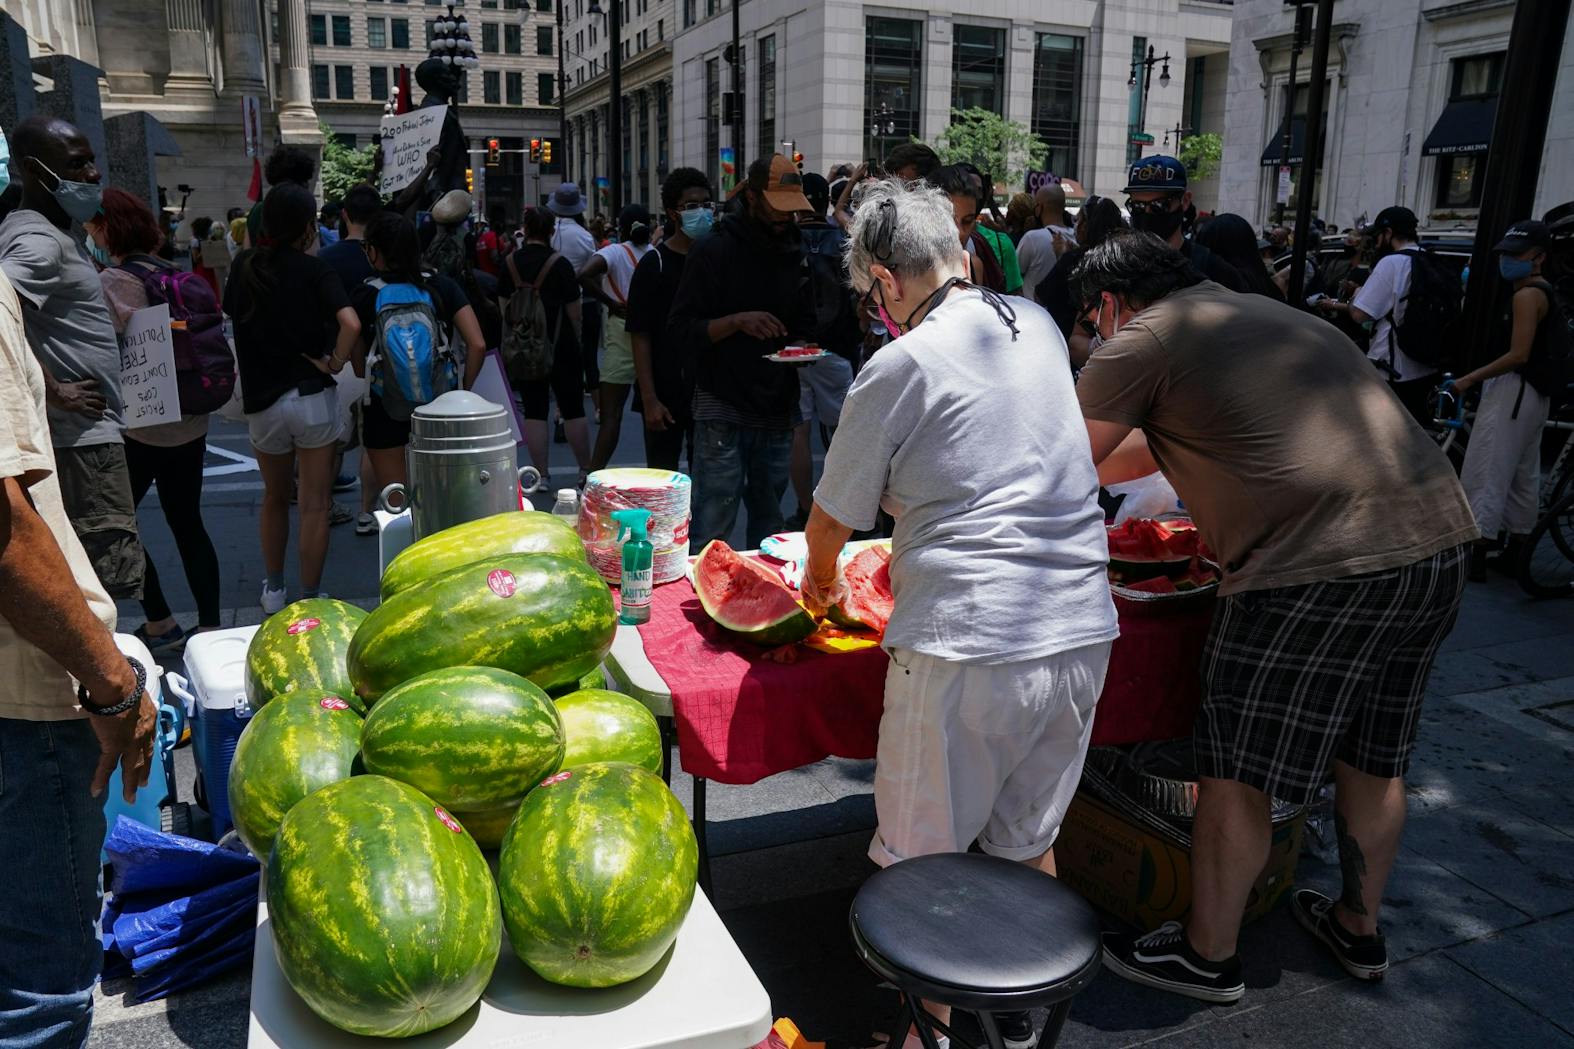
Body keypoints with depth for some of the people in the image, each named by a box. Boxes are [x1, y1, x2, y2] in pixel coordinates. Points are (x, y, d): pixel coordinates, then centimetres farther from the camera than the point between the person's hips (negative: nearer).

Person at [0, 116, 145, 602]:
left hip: (77, 433, 10)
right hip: (81, 436, -10)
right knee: (103, 582, -8)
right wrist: (54, 392, -22)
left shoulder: (46, 231, 15)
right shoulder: (39, 241, -16)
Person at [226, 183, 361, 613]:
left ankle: (274, 591, 31)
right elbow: (350, 323, -22)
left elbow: (230, 316, 11)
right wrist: (335, 363, -11)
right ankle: (310, 600, 9)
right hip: (313, 398, -4)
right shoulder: (314, 270, -8)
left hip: (262, 401, 4)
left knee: (274, 499, 22)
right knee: (315, 506, 4)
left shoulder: (245, 266, 4)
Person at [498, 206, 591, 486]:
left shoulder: (510, 262, 1)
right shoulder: (559, 262, -9)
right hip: (560, 344, -3)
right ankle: (586, 469, 13)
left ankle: (541, 475, 5)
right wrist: (575, 339, 8)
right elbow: (573, 310, -6)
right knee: (573, 408, 6)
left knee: (534, 410, 4)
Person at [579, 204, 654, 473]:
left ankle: (593, 474, -11)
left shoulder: (616, 252, -6)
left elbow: (584, 275, -22)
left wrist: (611, 304, -12)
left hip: (623, 334, -4)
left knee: (611, 412, -6)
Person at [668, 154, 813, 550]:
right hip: (723, 410, -5)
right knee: (711, 531, -5)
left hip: (777, 412, 5)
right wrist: (737, 321, -22)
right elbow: (681, 327, -7)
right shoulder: (715, 251, -3)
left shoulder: (795, 253, 13)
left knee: (769, 526, 12)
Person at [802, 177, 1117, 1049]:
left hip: (965, 647, -7)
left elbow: (833, 519, 3)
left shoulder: (899, 368, -8)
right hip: (1082, 633, 7)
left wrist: (820, 579, 24)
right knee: (1028, 843, 23)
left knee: (921, 863, 12)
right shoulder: (1038, 326, 10)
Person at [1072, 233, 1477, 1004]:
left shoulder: (1143, 338, -2)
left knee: (1235, 775, 7)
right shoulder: (1264, 313, 25)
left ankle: (1207, 956, 23)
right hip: (1436, 537, 9)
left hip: (1318, 565, -9)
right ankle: (1359, 928, 42)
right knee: (1371, 760, 23)